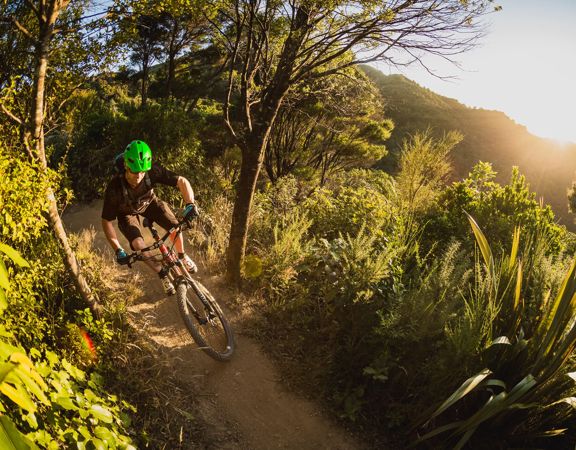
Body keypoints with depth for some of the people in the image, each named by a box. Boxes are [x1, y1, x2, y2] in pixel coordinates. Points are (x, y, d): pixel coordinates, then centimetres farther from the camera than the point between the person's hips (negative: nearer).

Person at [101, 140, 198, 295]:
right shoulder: (114, 188, -38)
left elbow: (182, 181, -30)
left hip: (149, 201, 2)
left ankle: (182, 255, 15)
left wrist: (190, 204, -47)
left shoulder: (152, 171, -36)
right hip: (127, 212, -2)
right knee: (138, 245, -23)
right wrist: (118, 250, -32)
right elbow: (107, 221, -27)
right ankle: (162, 274, 4)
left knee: (175, 226, -18)